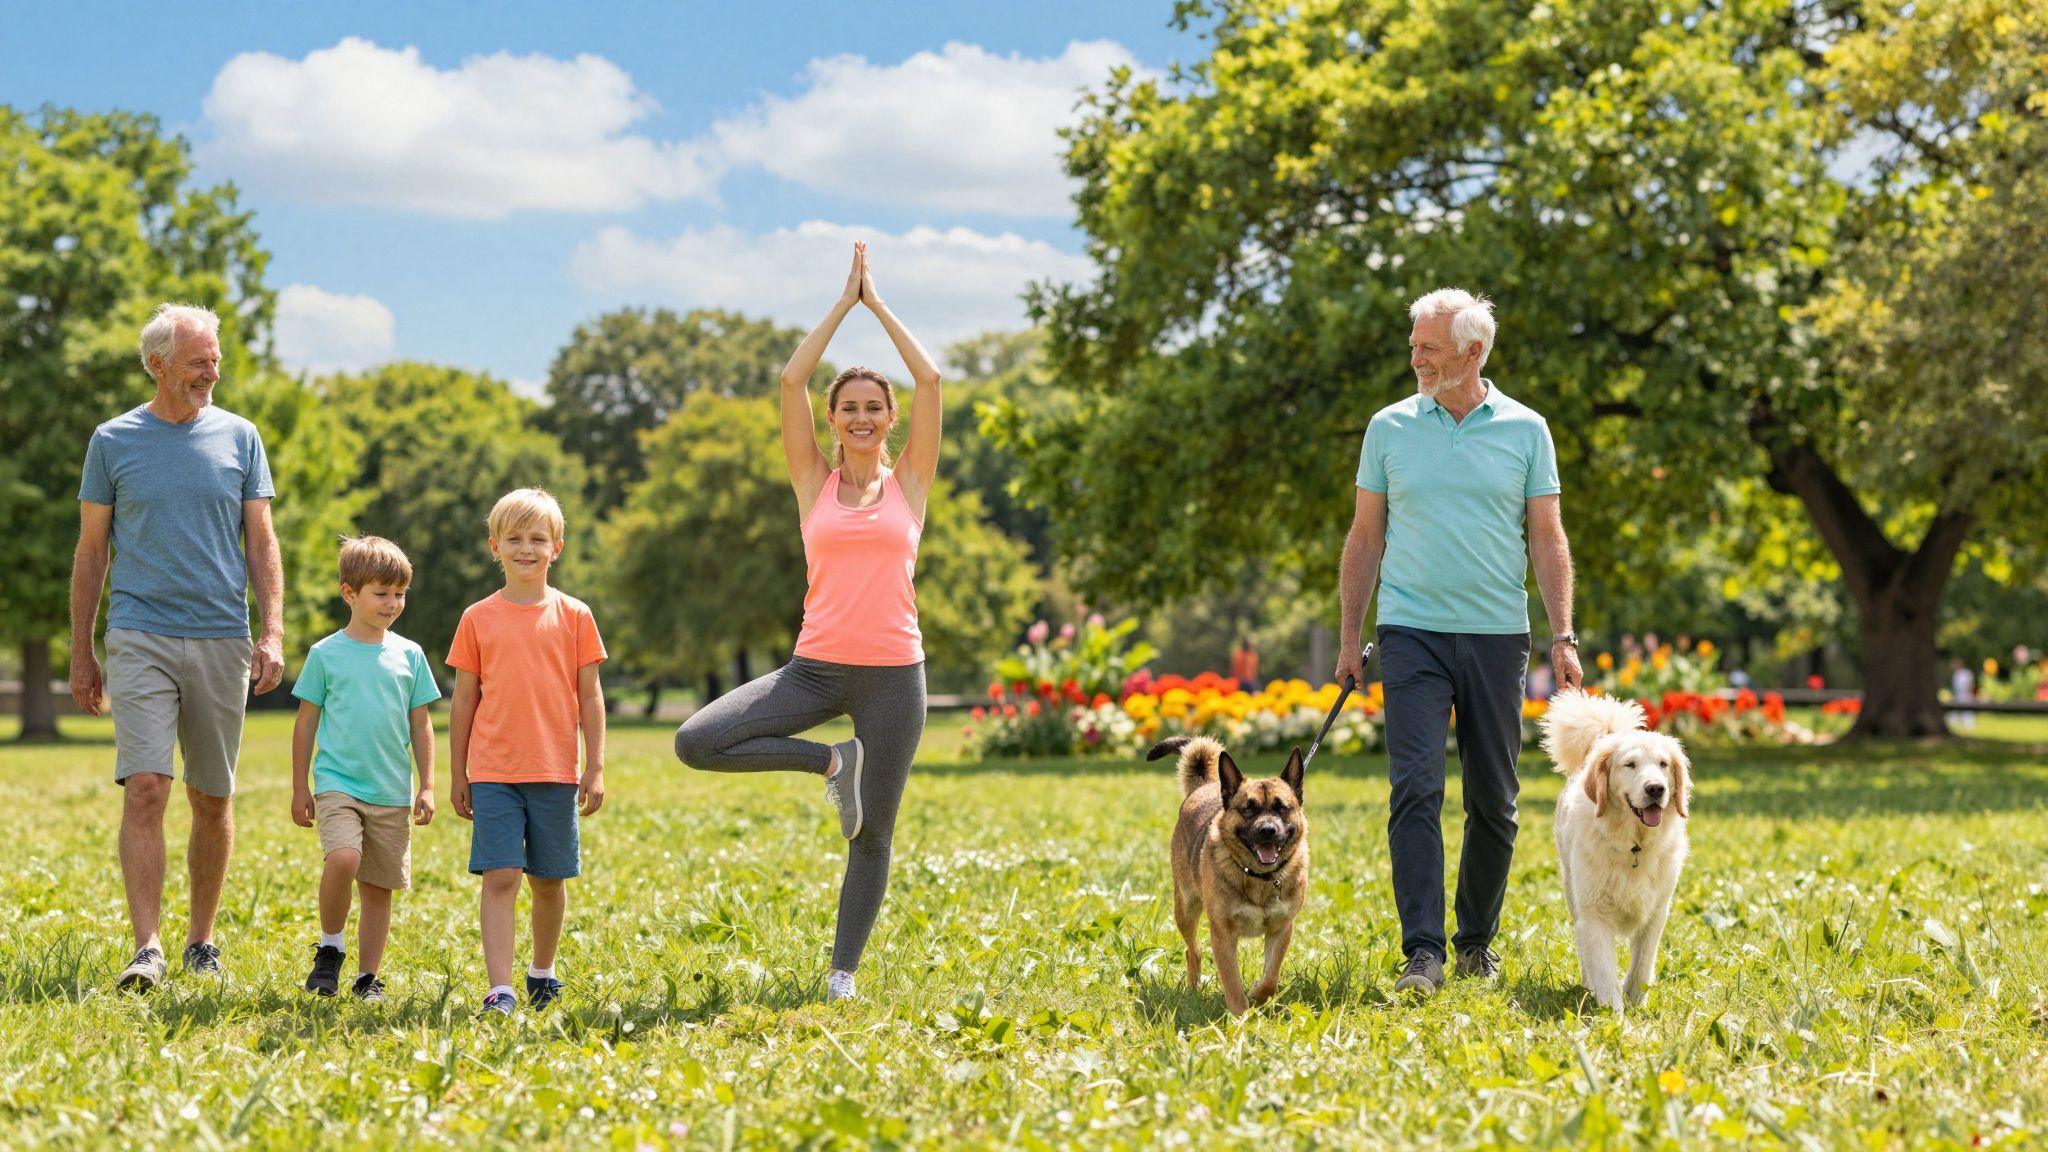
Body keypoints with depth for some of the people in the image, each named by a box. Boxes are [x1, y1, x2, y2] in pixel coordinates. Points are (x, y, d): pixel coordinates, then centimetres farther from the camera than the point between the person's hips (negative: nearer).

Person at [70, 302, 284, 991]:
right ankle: (148, 950, -15)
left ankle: (202, 942, 20)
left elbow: (262, 545, 8)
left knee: (213, 801, 7)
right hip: (141, 641, -2)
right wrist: (80, 654, 6)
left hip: (223, 644, 2)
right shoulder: (113, 441, 4)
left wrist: (273, 633, -4)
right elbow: (91, 553, 8)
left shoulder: (239, 438, 8)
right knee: (145, 790, -13)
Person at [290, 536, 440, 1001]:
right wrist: (300, 788, 4)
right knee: (343, 858, -26)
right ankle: (329, 949, -4)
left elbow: (421, 726, 12)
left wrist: (426, 787, 7)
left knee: (379, 887, 6)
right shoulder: (326, 654, 1)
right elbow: (306, 723, 5)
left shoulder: (409, 655, 7)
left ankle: (367, 977, 18)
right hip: (337, 783, -3)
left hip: (392, 793, 3)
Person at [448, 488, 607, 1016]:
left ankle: (542, 972, 30)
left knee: (549, 879, 10)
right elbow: (463, 700, 8)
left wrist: (595, 770, 1)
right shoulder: (478, 619, 4)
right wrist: (456, 775, 8)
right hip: (493, 772, -1)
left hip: (555, 773, 1)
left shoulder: (574, 616, 3)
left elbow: (590, 697, 5)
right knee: (499, 877, -9)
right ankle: (500, 990, -11)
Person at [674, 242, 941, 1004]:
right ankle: (829, 763, 1)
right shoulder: (814, 482, 7)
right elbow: (791, 380, 1)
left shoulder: (910, 481, 7)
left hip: (892, 674, -1)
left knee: (872, 835, 3)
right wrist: (843, 303, 7)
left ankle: (843, 972, 17)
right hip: (816, 668, 1)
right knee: (696, 742, -16)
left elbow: (930, 379, 0)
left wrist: (877, 301, 8)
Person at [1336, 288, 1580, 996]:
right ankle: (1422, 954, -15)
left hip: (1496, 634, 1)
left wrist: (1563, 636, -3)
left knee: (1493, 799, 6)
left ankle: (1478, 942, 21)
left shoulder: (1525, 431, 4)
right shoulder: (1390, 427, 5)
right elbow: (1365, 537, 10)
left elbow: (1548, 539, 6)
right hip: (1413, 631, -1)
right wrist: (1349, 637, 6)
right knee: (1417, 787, -12)